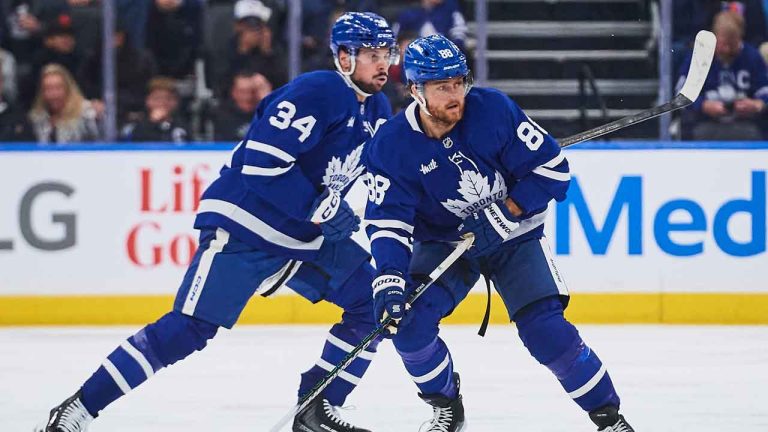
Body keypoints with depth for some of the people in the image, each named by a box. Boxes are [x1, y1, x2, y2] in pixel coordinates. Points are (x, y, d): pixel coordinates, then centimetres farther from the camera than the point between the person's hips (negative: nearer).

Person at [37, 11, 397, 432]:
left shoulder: (376, 110, 8)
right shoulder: (317, 93, -19)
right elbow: (261, 162, -26)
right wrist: (320, 208, -23)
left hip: (307, 236, 9)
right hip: (243, 228, -9)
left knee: (372, 303, 1)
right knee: (189, 328, -15)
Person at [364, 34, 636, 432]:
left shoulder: (493, 110, -22)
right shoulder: (390, 147, -19)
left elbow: (552, 166, -17)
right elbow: (388, 221, -22)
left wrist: (504, 212, -26)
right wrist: (389, 280, -37)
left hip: (514, 235, -2)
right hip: (443, 243, 2)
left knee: (546, 330, -16)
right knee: (408, 320, -19)